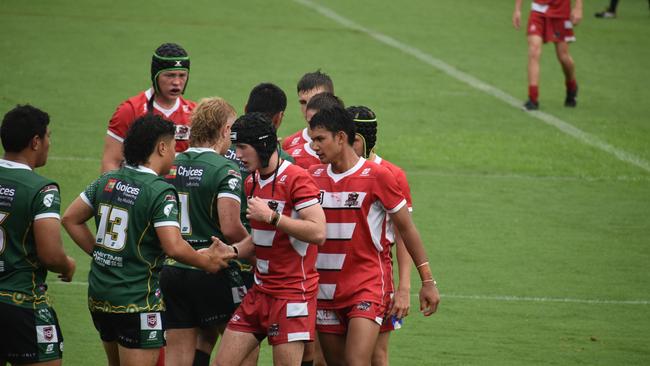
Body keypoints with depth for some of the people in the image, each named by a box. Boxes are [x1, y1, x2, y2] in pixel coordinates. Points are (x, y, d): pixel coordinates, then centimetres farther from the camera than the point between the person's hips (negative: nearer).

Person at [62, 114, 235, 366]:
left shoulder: (108, 182, 6)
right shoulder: (160, 191, -15)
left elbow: (70, 219, 13)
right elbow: (174, 247, -23)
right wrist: (205, 261, -7)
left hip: (98, 296, 8)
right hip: (137, 302, -8)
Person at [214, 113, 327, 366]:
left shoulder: (295, 178, -14)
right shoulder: (252, 182, 12)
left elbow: (318, 233, -24)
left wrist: (271, 216, -24)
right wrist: (232, 251, 5)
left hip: (293, 293, -8)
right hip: (261, 290, 8)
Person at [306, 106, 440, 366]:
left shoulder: (377, 176, -6)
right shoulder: (313, 176, 7)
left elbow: (406, 228, 0)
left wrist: (427, 281, 1)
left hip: (367, 285, -5)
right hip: (325, 290, 5)